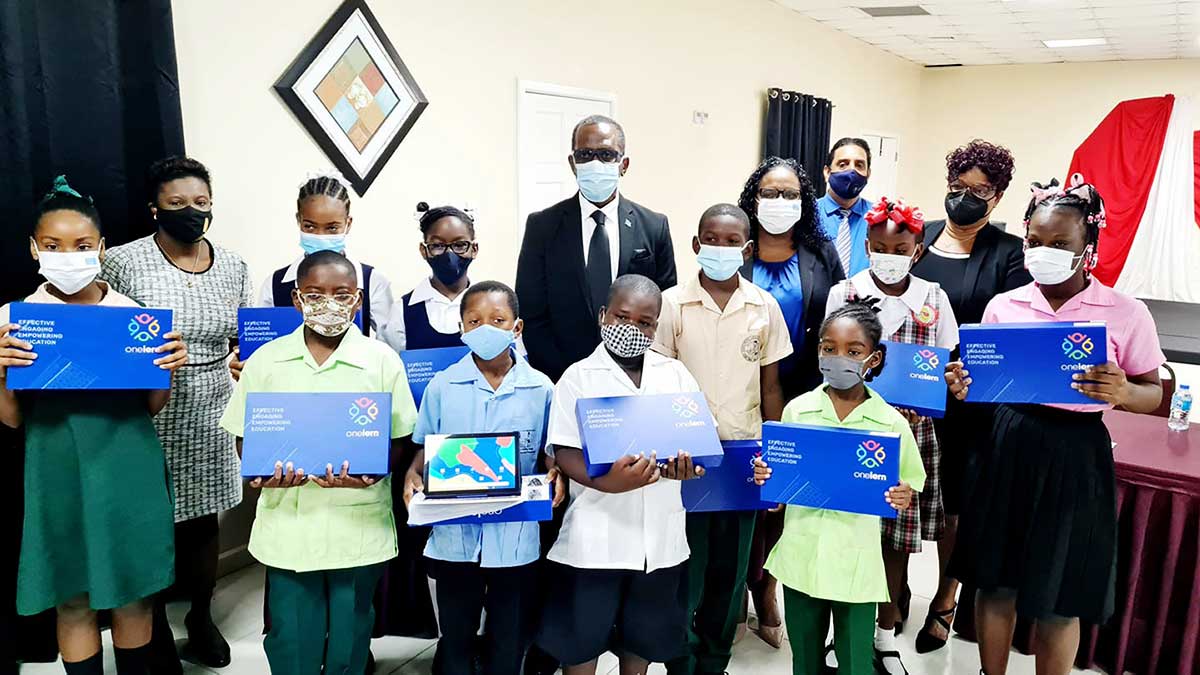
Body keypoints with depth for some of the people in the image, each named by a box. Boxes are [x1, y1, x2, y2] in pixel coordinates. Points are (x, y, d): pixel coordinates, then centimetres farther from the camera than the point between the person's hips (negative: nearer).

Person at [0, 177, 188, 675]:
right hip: (59, 471, 0)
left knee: (135, 590, 12)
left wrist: (168, 369, -12)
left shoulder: (133, 314, -1)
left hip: (127, 467, 0)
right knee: (73, 599, 11)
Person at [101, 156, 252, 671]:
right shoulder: (123, 263, -8)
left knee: (205, 519, 16)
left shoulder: (233, 266, 5)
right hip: (149, 420, -3)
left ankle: (201, 619, 38)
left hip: (210, 417, 4)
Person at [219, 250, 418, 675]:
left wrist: (369, 472, -20)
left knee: (348, 641, 14)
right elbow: (244, 438, 6)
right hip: (288, 524, 1)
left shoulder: (382, 360, -4)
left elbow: (398, 440, 0)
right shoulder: (266, 360, 1)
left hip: (358, 525, -1)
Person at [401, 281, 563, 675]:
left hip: (515, 536, 0)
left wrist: (555, 477, -15)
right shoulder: (442, 386, -3)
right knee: (455, 636, 17)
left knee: (508, 642, 17)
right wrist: (412, 475, -13)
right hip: (454, 533, 1)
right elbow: (425, 449, 6)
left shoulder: (541, 389, -4)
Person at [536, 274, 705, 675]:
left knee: (645, 632, 18)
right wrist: (607, 482, -26)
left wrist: (689, 464, -18)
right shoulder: (579, 377, -3)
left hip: (660, 533, 3)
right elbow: (564, 453, -7)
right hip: (596, 534, -2)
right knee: (580, 635, 9)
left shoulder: (675, 374, 6)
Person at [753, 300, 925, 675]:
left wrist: (902, 498, -18)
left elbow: (905, 489, 3)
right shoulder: (796, 411, -2)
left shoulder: (891, 422, -6)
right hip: (800, 559, 2)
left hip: (857, 565, -2)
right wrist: (766, 476, -13)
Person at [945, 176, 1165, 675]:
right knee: (995, 580, 13)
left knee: (1057, 599, 8)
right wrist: (963, 387, -13)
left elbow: (1153, 393, 1)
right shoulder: (1002, 305, 3)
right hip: (1006, 446, 3)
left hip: (1074, 456, -2)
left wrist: (1122, 393, -21)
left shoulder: (1126, 314, -5)